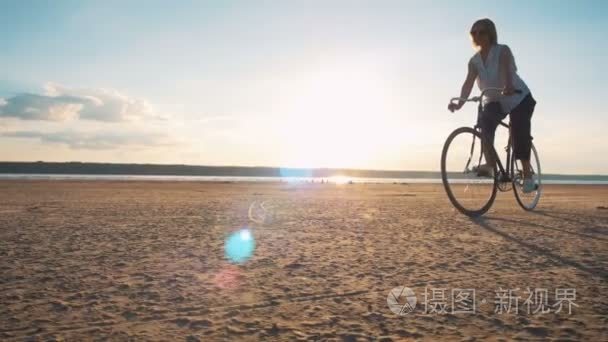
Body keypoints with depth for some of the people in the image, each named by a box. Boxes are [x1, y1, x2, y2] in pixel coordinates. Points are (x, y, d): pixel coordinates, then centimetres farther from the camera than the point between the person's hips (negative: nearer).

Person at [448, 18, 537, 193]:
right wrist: (459, 103, -35)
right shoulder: (474, 61, -3)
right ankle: (490, 164, -27)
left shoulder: (502, 51, -15)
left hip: (519, 98, -3)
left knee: (519, 135, -13)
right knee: (484, 122, -27)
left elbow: (506, 70, -36)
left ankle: (527, 175, 0)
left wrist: (508, 86, -58)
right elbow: (468, 83, -18)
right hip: (495, 101, 4)